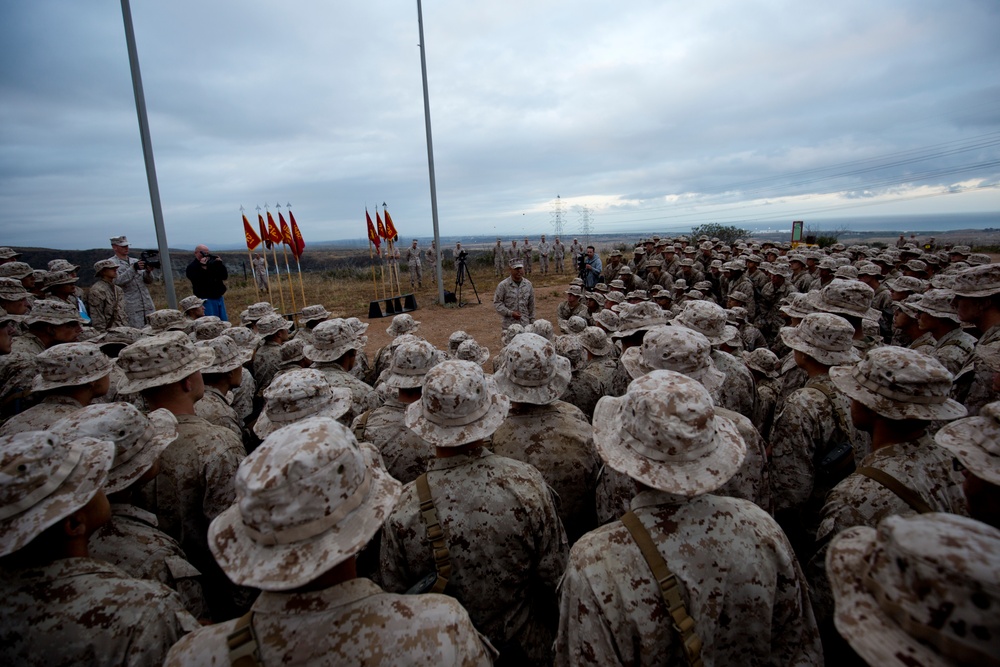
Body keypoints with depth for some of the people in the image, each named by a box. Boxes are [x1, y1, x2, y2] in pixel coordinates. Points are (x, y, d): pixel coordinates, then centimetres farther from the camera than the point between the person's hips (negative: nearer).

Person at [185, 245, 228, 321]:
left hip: (219, 297, 5)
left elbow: (224, 276, 4)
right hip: (206, 300, -5)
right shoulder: (192, 267, -3)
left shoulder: (213, 262, 11)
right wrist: (203, 268, -23)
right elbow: (198, 281, -18)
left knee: (224, 323, 9)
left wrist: (220, 264, -9)